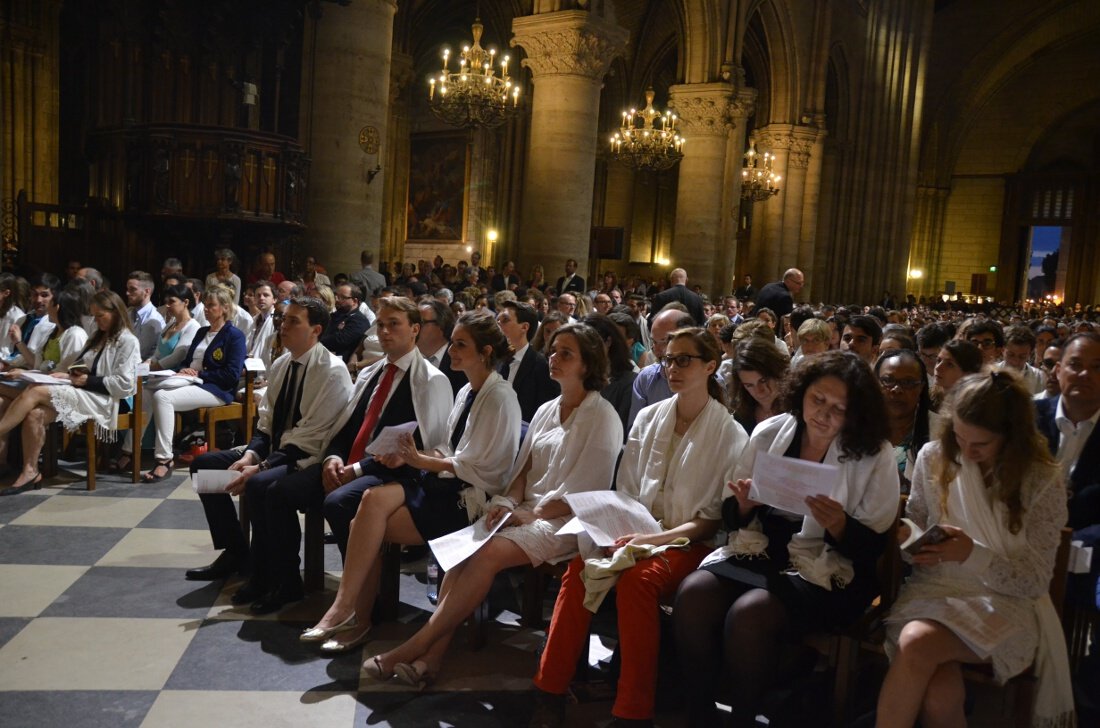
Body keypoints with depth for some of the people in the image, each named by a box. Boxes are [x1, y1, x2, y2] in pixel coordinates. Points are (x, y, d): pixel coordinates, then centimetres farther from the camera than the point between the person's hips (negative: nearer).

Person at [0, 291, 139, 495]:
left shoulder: (127, 341, -3)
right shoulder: (98, 337, 23)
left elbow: (124, 385, -12)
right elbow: (84, 368, 22)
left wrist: (88, 381, -13)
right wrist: (68, 375, 1)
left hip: (101, 400, -8)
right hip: (82, 393, 8)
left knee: (33, 392, -21)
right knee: (34, 414, -21)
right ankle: (30, 472, -19)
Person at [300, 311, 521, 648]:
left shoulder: (499, 398, -12)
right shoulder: (466, 391, 15)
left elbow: (475, 468, -16)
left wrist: (422, 460, -11)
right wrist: (417, 456, -3)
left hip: (470, 498, -7)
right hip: (445, 484, 7)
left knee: (371, 524, -19)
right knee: (375, 498, -19)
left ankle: (345, 610, -5)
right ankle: (354, 616, -14)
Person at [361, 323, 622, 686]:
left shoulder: (602, 417, -4)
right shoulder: (546, 411, 18)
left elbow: (583, 490, -10)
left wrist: (531, 515, -13)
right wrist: (509, 501, -4)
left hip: (565, 520, -6)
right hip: (528, 511, 6)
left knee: (489, 554, -29)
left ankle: (418, 646, -24)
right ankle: (434, 652, -26)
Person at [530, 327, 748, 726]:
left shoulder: (730, 434, -4)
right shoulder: (648, 417, 8)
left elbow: (714, 518, -5)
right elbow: (626, 489, 12)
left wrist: (658, 538, -17)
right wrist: (622, 529, -9)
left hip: (688, 541, -3)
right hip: (637, 530, 4)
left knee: (637, 578, -35)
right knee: (581, 565, -27)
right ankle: (550, 692, -18)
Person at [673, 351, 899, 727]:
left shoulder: (876, 455, -3)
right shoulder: (768, 433, 5)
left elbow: (873, 547, -2)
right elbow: (734, 519, 11)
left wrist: (839, 526, -22)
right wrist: (743, 505, -12)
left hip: (824, 570, -3)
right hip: (758, 552, 4)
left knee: (749, 613, -31)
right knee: (692, 594, -24)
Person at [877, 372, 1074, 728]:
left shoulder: (1042, 482, -4)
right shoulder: (934, 457, 1)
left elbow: (1035, 581, -4)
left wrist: (972, 554, -22)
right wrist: (908, 537, -10)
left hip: (1004, 602, -2)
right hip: (935, 589, 2)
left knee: (916, 642, -34)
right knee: (940, 697, -31)